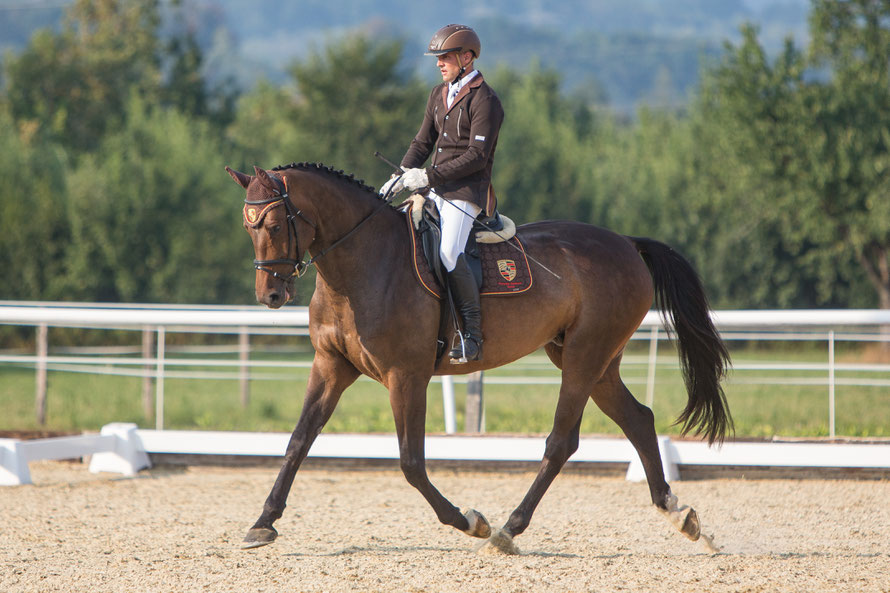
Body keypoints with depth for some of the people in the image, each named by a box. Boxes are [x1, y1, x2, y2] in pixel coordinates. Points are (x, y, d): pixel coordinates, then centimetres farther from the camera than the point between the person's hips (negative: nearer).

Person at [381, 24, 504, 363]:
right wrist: (401, 176, 4)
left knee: (449, 253, -26)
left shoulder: (484, 101, -10)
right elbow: (423, 143, 20)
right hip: (436, 190, 9)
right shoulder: (439, 95, 17)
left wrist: (429, 176, -20)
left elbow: (477, 156, -17)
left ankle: (473, 333, -23)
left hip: (466, 192, -9)